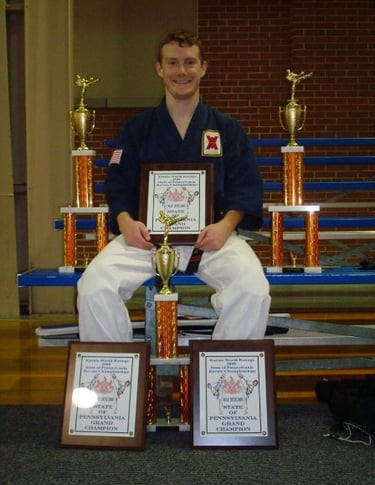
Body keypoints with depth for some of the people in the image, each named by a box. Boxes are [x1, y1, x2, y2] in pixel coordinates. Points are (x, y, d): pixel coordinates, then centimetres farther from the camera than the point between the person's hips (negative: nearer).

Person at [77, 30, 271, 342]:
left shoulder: (227, 129, 10)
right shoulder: (137, 129, 11)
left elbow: (246, 188, 6)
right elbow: (118, 186, 9)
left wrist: (225, 225, -14)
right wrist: (125, 222, -12)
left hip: (211, 235, 0)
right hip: (146, 234, 1)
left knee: (252, 287, -30)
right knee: (94, 285, -25)